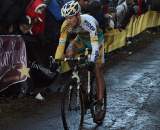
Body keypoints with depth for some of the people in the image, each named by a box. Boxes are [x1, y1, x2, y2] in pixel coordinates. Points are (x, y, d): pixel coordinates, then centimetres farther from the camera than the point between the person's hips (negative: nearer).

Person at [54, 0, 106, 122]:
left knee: (98, 71, -10)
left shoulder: (88, 22, -42)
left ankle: (100, 106, -5)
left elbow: (95, 44, -47)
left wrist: (92, 61, -58)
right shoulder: (66, 25, -28)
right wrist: (56, 61, -31)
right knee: (68, 54, -24)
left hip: (96, 39, -4)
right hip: (81, 39, 4)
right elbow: (61, 43, -24)